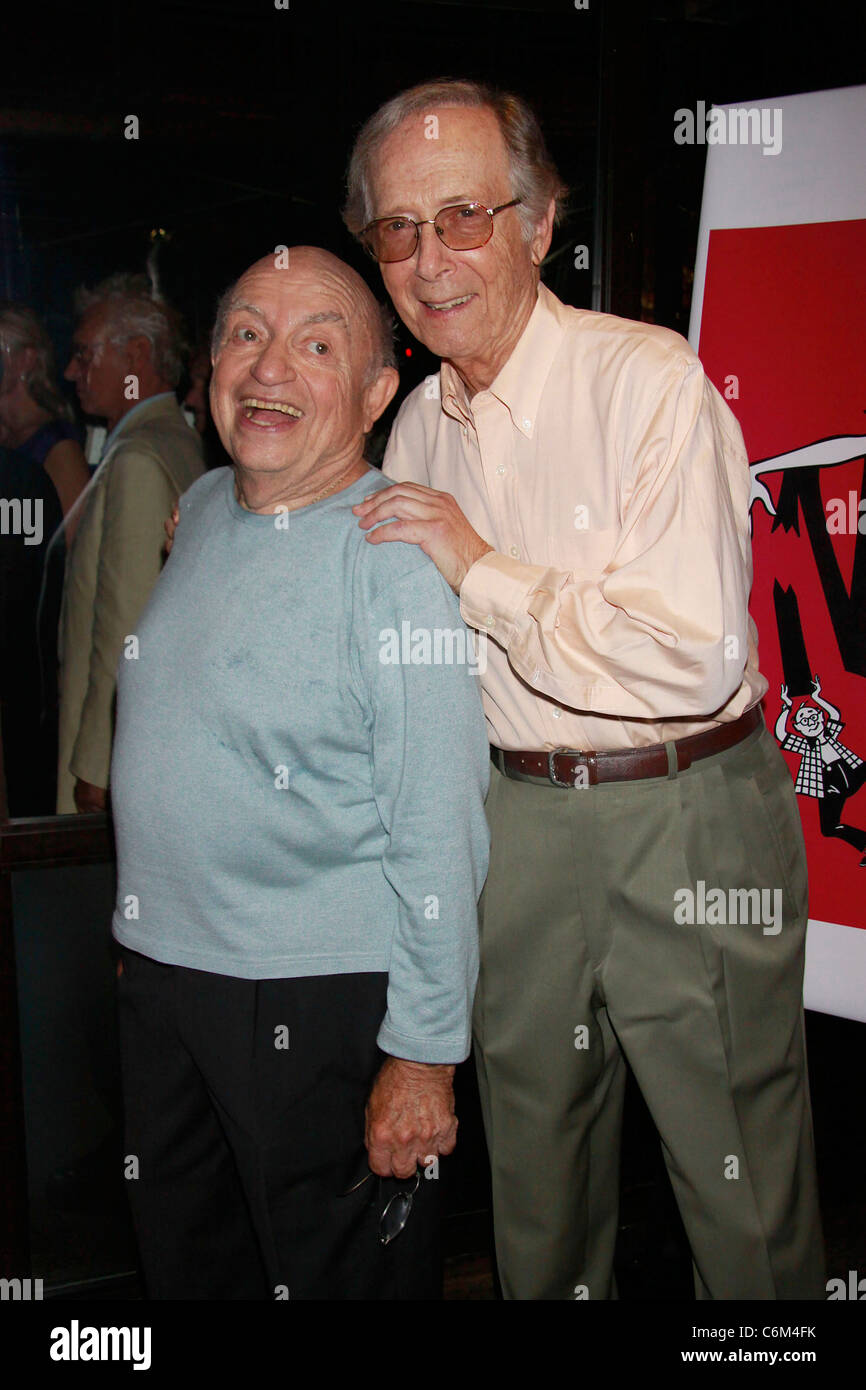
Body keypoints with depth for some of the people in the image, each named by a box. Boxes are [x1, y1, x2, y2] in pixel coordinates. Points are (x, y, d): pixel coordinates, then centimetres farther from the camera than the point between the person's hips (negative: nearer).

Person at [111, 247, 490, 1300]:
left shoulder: (399, 559, -19)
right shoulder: (202, 508, 6)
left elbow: (438, 834, -20)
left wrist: (424, 1056, -19)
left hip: (324, 1001, -7)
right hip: (160, 973, 8)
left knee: (338, 1276, 11)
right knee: (186, 1265, 23)